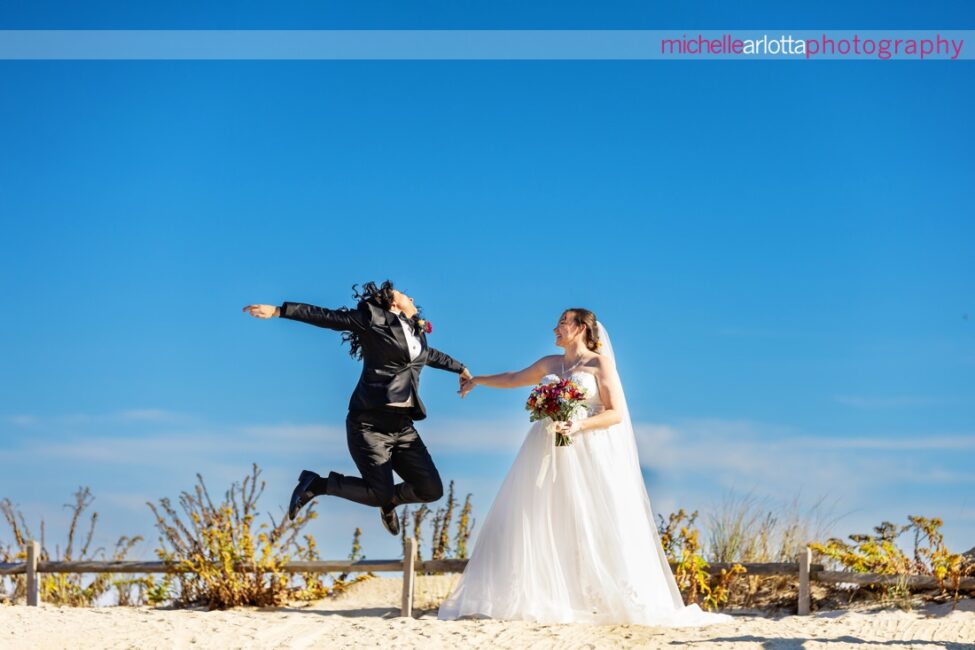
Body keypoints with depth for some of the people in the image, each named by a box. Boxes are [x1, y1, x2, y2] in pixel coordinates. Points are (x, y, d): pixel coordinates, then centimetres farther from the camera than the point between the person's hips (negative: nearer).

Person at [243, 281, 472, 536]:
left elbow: (430, 355, 42)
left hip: (403, 427, 7)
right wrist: (279, 310, -12)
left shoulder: (417, 332, 20)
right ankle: (316, 484, 8)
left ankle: (389, 500, 28)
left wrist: (460, 368, 58)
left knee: (431, 490, -4)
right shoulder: (372, 318, -1)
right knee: (380, 494, -14)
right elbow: (326, 317, -4)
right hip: (370, 423, -7)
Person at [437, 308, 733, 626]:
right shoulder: (550, 363, 15)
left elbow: (616, 413, -8)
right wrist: (477, 380, 43)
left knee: (594, 525, -9)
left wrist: (580, 425, -21)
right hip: (548, 453, 6)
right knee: (535, 523, 0)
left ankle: (601, 600, -7)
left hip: (588, 454, -5)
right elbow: (514, 379, 32)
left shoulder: (600, 363, -1)